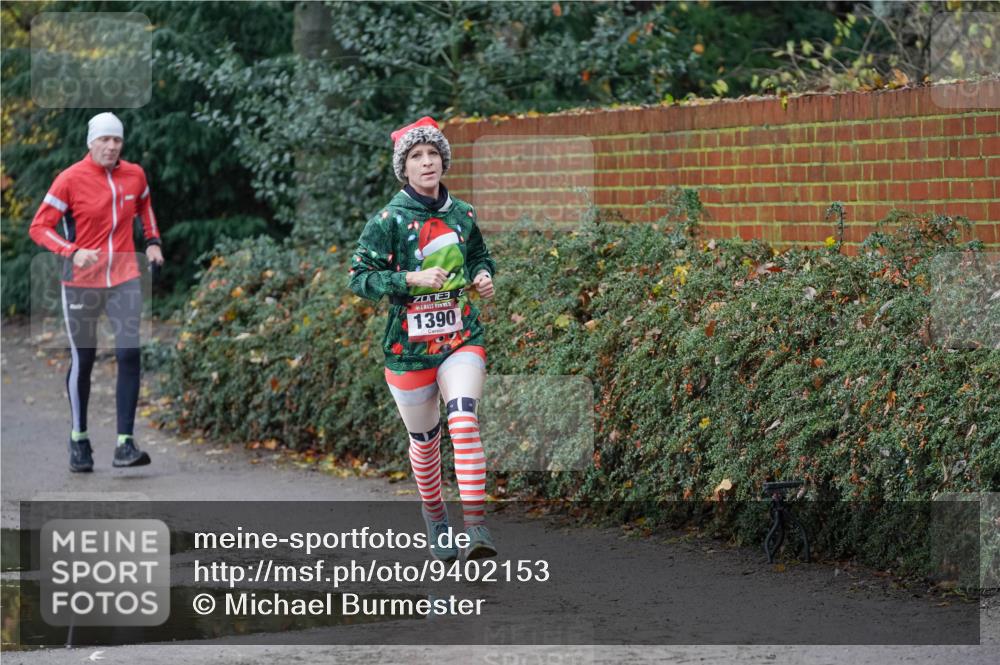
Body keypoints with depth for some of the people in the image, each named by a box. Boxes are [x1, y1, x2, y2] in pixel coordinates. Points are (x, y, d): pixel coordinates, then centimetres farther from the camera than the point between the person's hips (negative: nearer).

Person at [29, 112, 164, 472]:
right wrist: (73, 252, -24)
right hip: (81, 281, -2)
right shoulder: (70, 179, -10)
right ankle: (79, 439, 24)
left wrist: (152, 241, 15)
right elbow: (39, 226, -10)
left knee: (129, 355, -11)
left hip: (125, 279, 2)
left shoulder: (135, 175, 3)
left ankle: (125, 445, -10)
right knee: (82, 361, 6)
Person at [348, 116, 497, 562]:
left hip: (461, 337, 1)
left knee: (464, 419, -22)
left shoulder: (462, 215, 5)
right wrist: (411, 279, -21)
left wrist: (484, 275, 0)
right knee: (424, 439, 11)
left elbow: (481, 256, 23)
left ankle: (476, 525, -26)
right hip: (409, 343, -1)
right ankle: (434, 514, 38)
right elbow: (359, 277, -9)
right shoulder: (388, 220, -7)